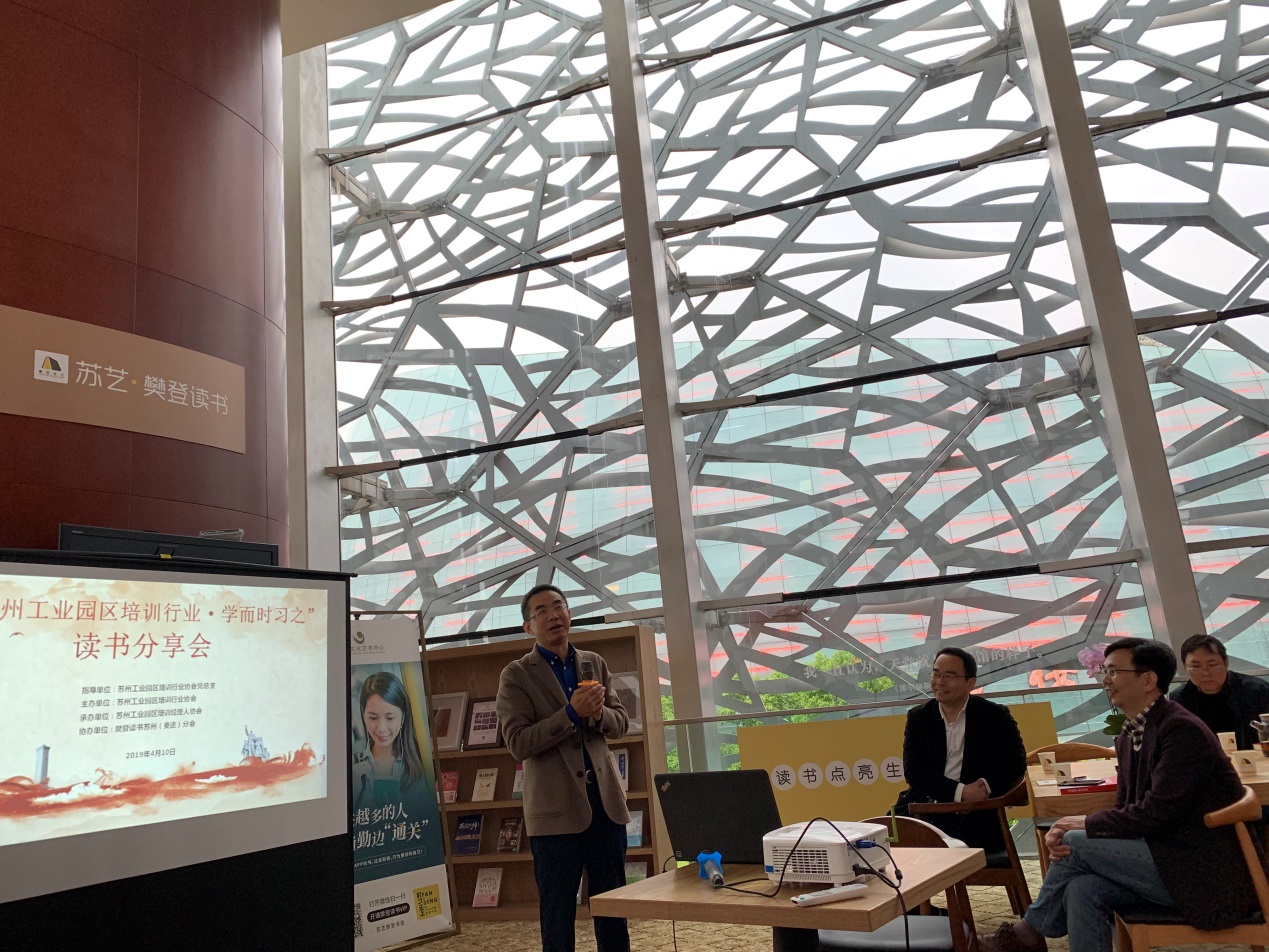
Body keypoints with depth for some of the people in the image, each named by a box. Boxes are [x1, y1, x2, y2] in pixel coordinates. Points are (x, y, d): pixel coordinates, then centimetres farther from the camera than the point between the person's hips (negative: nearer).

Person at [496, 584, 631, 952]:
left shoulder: (594, 664, 10)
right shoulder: (517, 675, -4)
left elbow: (620, 722, 11)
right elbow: (518, 744, -12)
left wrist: (599, 714, -12)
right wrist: (572, 713, -21)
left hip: (604, 799, 4)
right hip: (557, 807, -4)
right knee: (557, 912, 7)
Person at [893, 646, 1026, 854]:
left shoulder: (995, 716, 4)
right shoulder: (918, 717, 8)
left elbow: (1016, 762, 3)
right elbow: (913, 771, -1)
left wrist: (987, 786, -15)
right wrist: (960, 792, -14)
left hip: (978, 815, -2)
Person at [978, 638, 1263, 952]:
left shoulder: (1183, 731, -17)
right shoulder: (1131, 735, 11)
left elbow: (1157, 813, -22)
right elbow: (1125, 809, 11)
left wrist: (1086, 824, -11)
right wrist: (1067, 832, -9)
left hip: (1210, 874, -7)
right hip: (1172, 859, 7)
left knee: (1077, 844, -13)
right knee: (1082, 890, -15)